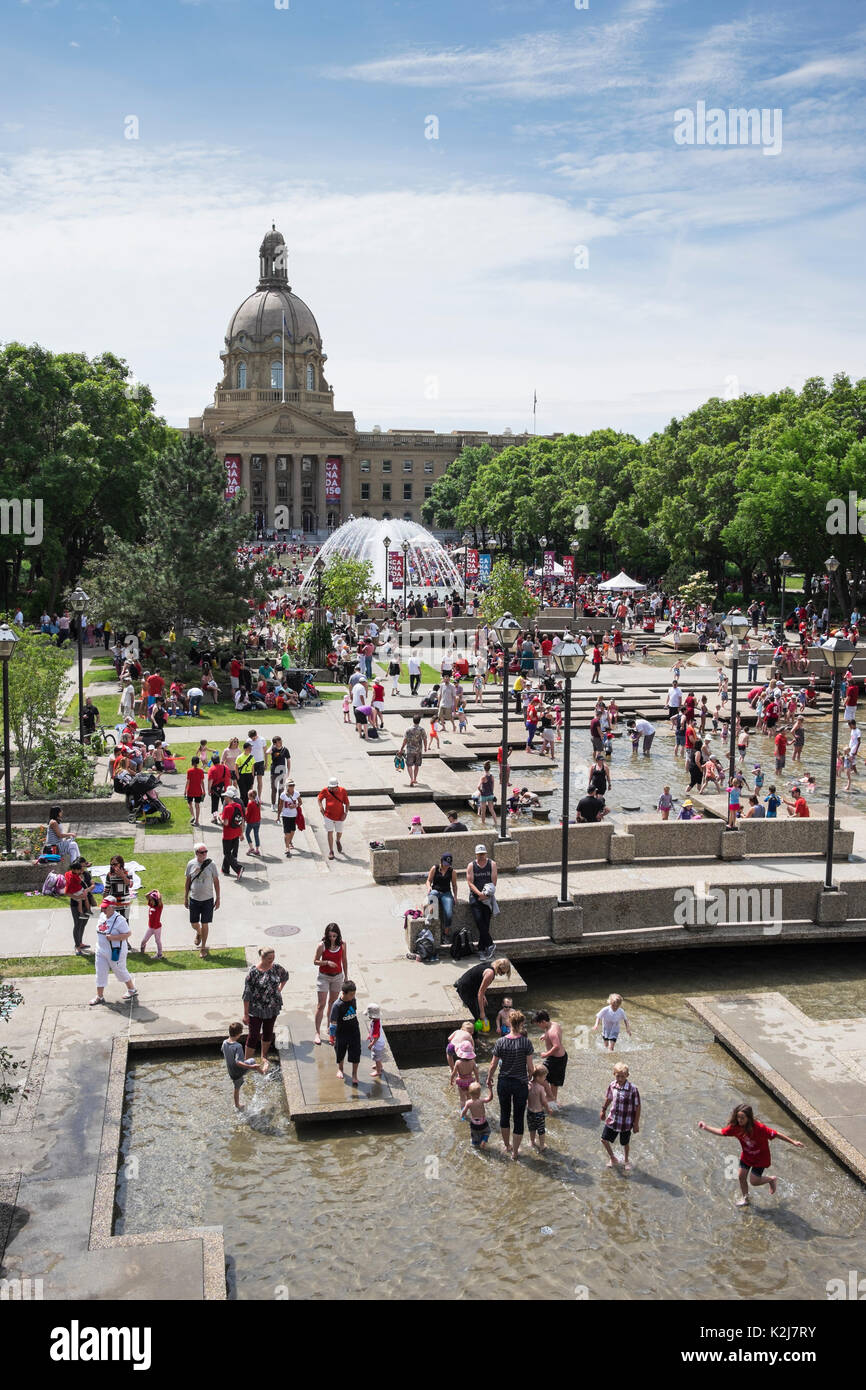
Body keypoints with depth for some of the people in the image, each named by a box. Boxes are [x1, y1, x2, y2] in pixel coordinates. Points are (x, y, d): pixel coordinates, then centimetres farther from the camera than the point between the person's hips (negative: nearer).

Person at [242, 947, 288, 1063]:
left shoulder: (277, 968, -6)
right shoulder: (253, 971, -19)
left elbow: (285, 975, 20)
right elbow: (247, 994, -15)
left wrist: (280, 989, 11)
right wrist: (246, 1014, -14)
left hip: (272, 1008, 5)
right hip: (256, 1009, -5)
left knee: (268, 1032, 18)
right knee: (254, 1036, -3)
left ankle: (264, 1057, 38)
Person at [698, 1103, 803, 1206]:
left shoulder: (759, 1128, -36)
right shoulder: (735, 1127, -22)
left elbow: (776, 1134, -28)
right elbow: (721, 1133, -10)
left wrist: (793, 1142, -24)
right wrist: (705, 1127, -20)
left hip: (760, 1158, -4)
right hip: (746, 1156, 4)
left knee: (754, 1181, 1)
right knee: (742, 1176, 9)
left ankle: (771, 1179, 30)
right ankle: (745, 1198, 36)